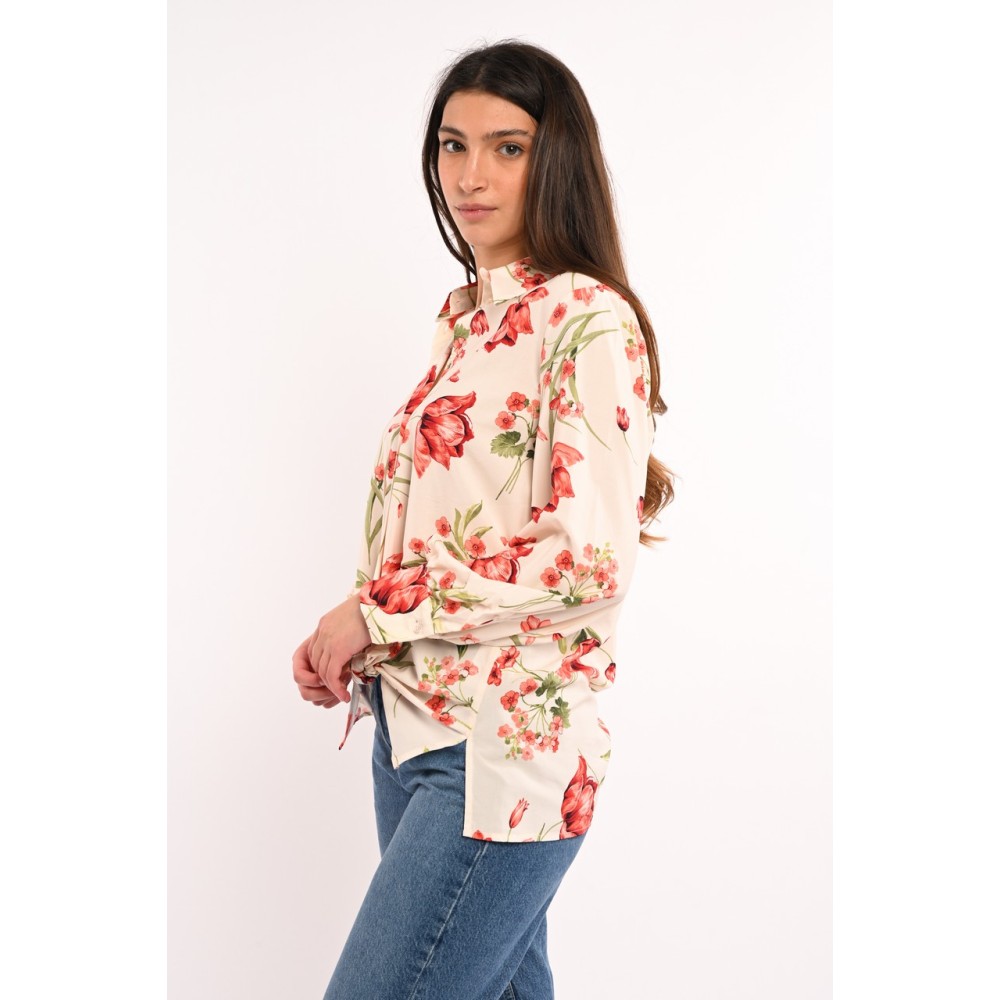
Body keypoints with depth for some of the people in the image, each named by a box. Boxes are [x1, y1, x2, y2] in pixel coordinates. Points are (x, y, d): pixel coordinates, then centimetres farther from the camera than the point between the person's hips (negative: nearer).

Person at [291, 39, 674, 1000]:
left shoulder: (588, 321, -11)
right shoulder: (462, 315, 13)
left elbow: (591, 559, -20)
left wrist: (375, 610, -13)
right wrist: (345, 646, 5)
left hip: (504, 750, -8)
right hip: (411, 726, 8)